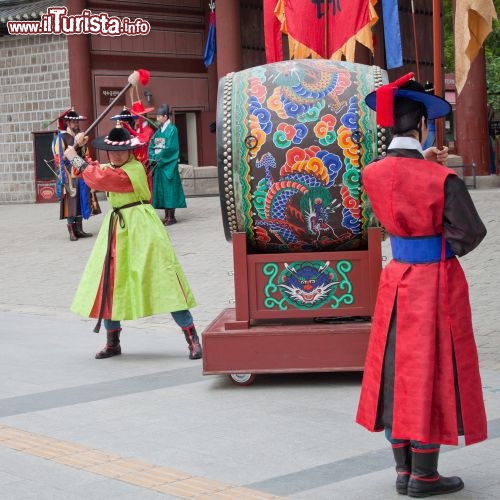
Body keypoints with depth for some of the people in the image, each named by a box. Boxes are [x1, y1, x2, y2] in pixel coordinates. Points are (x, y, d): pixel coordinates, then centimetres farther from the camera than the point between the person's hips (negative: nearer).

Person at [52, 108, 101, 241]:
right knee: (71, 200, -6)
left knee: (81, 199, 7)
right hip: (70, 173, -7)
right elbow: (60, 157, -10)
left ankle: (79, 229, 13)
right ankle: (71, 231, -3)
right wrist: (65, 175, -16)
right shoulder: (62, 136, -5)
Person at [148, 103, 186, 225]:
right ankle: (167, 216, 12)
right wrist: (153, 158, -6)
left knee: (169, 189, -5)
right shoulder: (158, 131, 13)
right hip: (158, 164, 7)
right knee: (161, 189, 7)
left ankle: (171, 217, -2)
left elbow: (170, 148, -15)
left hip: (168, 164, -7)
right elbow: (152, 146, 11)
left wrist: (158, 158, -13)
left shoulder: (172, 129, -8)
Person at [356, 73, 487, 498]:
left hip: (397, 279, 5)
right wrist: (447, 246, 5)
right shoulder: (441, 178, -20)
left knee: (399, 370, 14)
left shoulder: (372, 174, -5)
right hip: (437, 283, -5)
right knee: (432, 373, 4)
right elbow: (472, 232, -12)